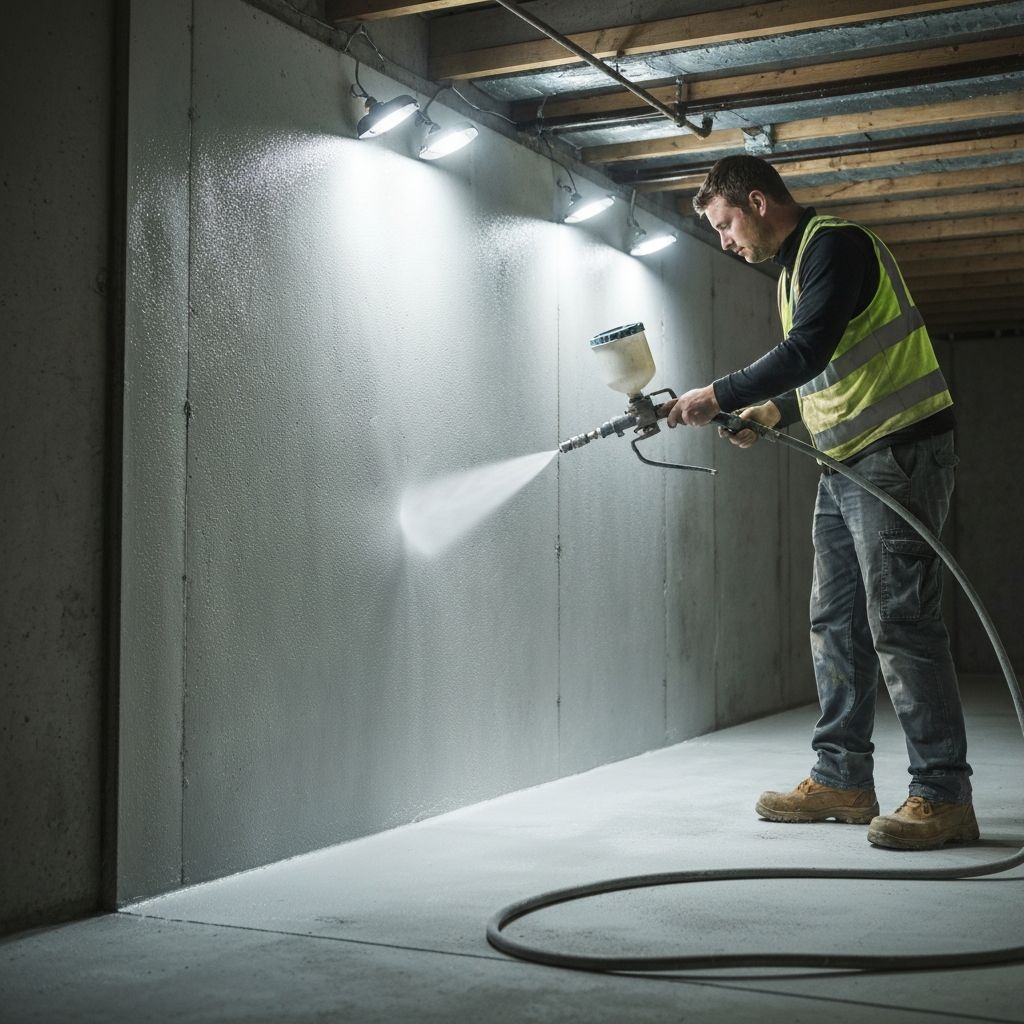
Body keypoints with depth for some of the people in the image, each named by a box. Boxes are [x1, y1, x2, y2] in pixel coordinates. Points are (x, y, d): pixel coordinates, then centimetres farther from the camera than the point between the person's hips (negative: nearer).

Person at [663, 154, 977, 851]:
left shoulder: (835, 245, -11)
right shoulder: (792, 270, 20)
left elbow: (808, 353, -22)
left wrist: (717, 397, -15)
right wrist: (770, 412, 9)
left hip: (900, 453, -10)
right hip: (844, 466, 10)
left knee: (900, 623, -11)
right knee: (835, 623, 9)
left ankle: (944, 796, -5)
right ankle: (843, 780, 16)